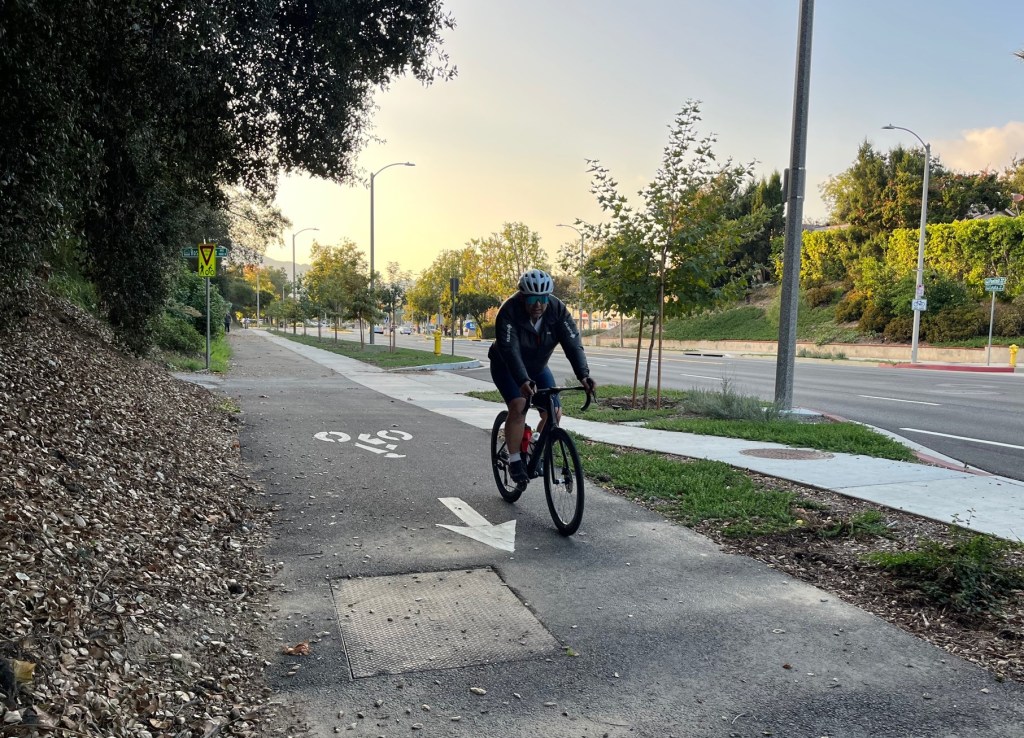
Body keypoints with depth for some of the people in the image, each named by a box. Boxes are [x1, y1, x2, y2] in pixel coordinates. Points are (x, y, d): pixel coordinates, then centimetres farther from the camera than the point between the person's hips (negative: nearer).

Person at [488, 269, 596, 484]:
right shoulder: (509, 311, -31)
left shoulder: (557, 309, -21)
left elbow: (573, 343, -28)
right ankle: (514, 461, -12)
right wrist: (523, 381, -53)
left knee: (554, 412, -8)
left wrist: (583, 375, -43)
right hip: (506, 367, -4)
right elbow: (510, 351, -40)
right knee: (518, 405, -26)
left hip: (537, 367, 4)